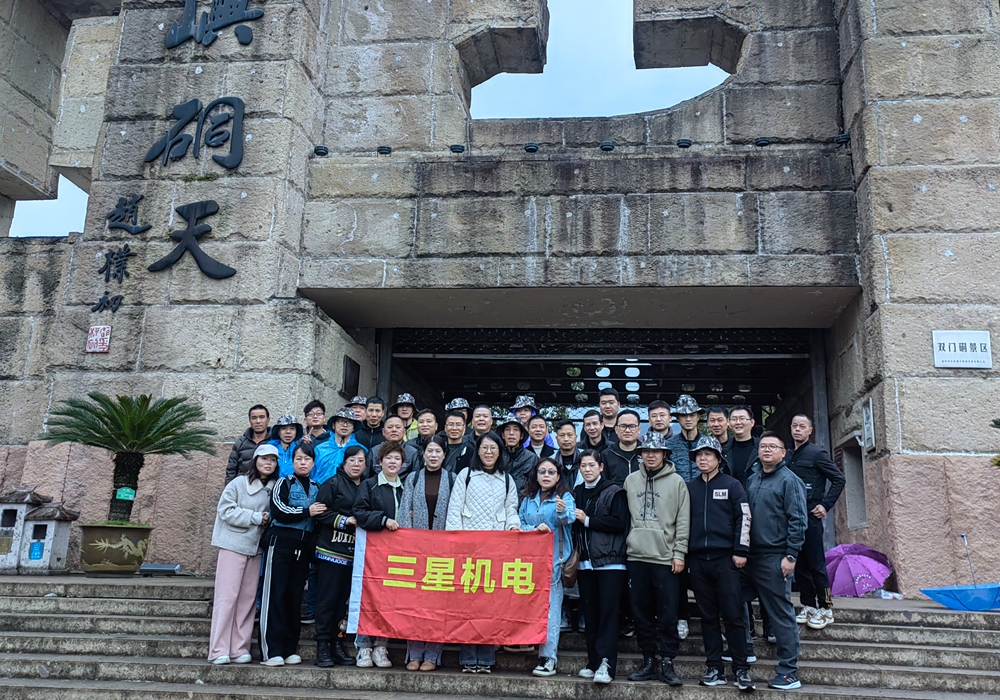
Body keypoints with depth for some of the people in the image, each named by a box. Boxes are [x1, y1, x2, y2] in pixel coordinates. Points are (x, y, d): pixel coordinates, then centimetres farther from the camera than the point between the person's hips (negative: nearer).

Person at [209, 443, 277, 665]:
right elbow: (226, 510, -12)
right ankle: (219, 650, 1)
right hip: (233, 544, -5)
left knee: (248, 598, 6)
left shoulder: (274, 488, 7)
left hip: (256, 547, 5)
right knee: (227, 596, -4)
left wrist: (268, 519, -4)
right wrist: (255, 517, -14)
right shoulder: (239, 483, -7)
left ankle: (240, 649, 12)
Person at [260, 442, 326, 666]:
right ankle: (272, 650, -3)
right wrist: (307, 512, -11)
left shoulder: (316, 488, 16)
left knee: (295, 597, 7)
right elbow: (279, 511, -12)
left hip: (303, 546, 4)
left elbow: (320, 516, 20)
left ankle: (290, 649, 13)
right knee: (276, 595, -5)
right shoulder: (284, 483, 2)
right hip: (281, 542, -4)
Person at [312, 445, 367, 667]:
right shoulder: (333, 484, 0)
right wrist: (344, 520, -11)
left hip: (354, 555, 5)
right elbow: (320, 512, -7)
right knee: (328, 599, -3)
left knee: (345, 600, 7)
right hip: (331, 551, -5)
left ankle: (337, 645, 16)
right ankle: (323, 647, 4)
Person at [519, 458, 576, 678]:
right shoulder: (528, 499, 15)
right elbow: (520, 524, 10)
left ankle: (548, 657, -6)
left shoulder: (565, 497, 1)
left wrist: (563, 512, -41)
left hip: (554, 558, -4)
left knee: (550, 606, -7)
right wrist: (534, 529, -10)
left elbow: (569, 518, -18)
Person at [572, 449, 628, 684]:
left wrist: (587, 520, -9)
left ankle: (606, 663, -10)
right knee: (590, 613, 6)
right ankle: (594, 662, 12)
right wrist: (575, 548, 1)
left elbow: (619, 523, -11)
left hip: (609, 562, -5)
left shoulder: (614, 492, 0)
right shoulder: (576, 493, 15)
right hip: (585, 562, 5)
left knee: (608, 610, -9)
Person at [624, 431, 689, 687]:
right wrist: (625, 544, 7)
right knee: (641, 612, 8)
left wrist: (679, 553, -7)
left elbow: (683, 521, -2)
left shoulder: (676, 481, 0)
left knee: (667, 614, 0)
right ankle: (648, 661, 18)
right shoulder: (631, 480, 10)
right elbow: (624, 517, 13)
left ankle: (667, 663, 9)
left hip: (665, 558, -3)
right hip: (636, 556, 3)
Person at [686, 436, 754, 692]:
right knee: (708, 616, 7)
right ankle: (715, 668, 14)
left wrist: (740, 551, -9)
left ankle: (741, 669, 5)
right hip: (698, 560, 3)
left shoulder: (731, 485, 4)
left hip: (725, 558, -3)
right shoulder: (689, 488, 12)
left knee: (733, 615, -3)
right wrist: (682, 553, 9)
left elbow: (743, 517, -2)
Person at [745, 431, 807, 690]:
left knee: (782, 613, -2)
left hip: (776, 558, -6)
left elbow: (797, 521, -10)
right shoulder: (752, 479, 14)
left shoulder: (789, 480, -6)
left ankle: (789, 672, 4)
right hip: (754, 556, 6)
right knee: (770, 610, 12)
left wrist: (790, 556, -15)